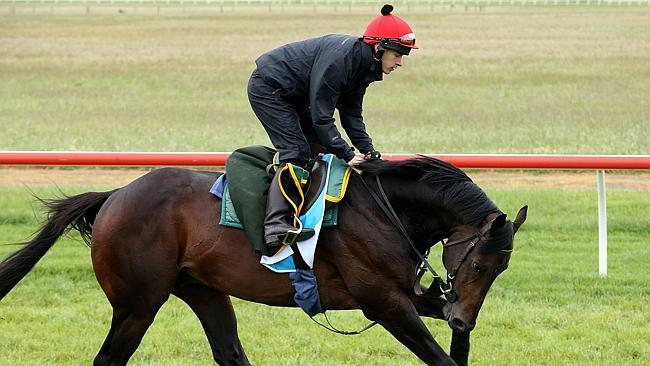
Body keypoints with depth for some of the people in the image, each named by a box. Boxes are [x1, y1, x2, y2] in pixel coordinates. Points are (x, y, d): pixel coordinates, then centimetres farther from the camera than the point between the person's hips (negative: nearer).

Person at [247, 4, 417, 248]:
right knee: (296, 152, -20)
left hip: (293, 96, 11)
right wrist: (347, 155, -30)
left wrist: (368, 150, -9)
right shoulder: (339, 58, -31)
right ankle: (276, 224, -30)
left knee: (320, 148, 10)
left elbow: (351, 113, 3)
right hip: (268, 88, -11)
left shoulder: (363, 64, -1)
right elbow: (321, 116, -30)